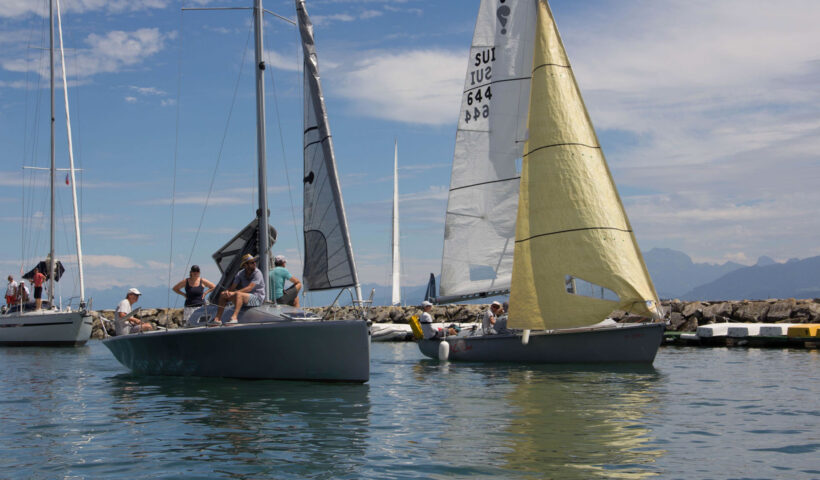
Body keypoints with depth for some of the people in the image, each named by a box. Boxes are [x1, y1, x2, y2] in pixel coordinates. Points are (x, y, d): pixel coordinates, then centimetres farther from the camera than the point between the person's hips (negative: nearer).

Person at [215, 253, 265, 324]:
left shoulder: (257, 273, -15)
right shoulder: (241, 273, 4)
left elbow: (249, 288, -26)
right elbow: (233, 286, 2)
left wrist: (234, 292, -33)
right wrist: (227, 291, -23)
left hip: (257, 298, -7)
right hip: (245, 296, 7)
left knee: (238, 294, -35)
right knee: (223, 294, -2)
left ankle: (234, 317, -46)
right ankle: (217, 319, -5)